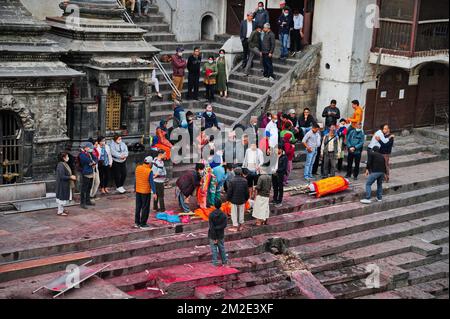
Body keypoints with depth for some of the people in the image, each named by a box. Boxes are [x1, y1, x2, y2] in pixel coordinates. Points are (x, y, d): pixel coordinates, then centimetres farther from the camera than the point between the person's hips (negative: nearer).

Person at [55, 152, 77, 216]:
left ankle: (62, 209, 30)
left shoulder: (64, 164, 8)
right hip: (62, 184, -10)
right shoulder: (61, 165, -23)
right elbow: (62, 176, -25)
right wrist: (70, 177, -19)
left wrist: (71, 176, 5)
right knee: (62, 197, -1)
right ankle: (60, 211, 8)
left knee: (64, 197, 18)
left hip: (65, 184, 10)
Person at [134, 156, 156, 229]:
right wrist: (154, 193, -12)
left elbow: (135, 179, 8)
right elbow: (151, 182, -17)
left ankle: (137, 223, 23)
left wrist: (135, 188, 20)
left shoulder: (138, 168, -1)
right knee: (145, 208, 5)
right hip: (146, 192, -6)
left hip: (138, 191, 6)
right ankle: (143, 224, 9)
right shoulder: (149, 171, -19)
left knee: (138, 207, 16)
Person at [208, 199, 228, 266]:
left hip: (213, 235, -2)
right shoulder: (223, 215, -8)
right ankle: (225, 261, 27)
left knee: (214, 249, 7)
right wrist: (218, 228, -12)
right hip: (221, 235, 3)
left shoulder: (211, 215, -15)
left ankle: (215, 263, 11)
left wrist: (214, 238, -14)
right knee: (222, 248, 18)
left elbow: (211, 227, -17)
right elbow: (224, 225, -15)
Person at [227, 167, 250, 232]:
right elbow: (247, 191, 2)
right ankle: (241, 225, 23)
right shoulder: (245, 181, -5)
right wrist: (246, 198, 16)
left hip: (234, 200, -3)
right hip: (242, 200, 3)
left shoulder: (232, 181, -15)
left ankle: (235, 226, 6)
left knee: (234, 213, 5)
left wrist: (228, 198, 3)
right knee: (241, 212, 15)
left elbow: (229, 192, -10)